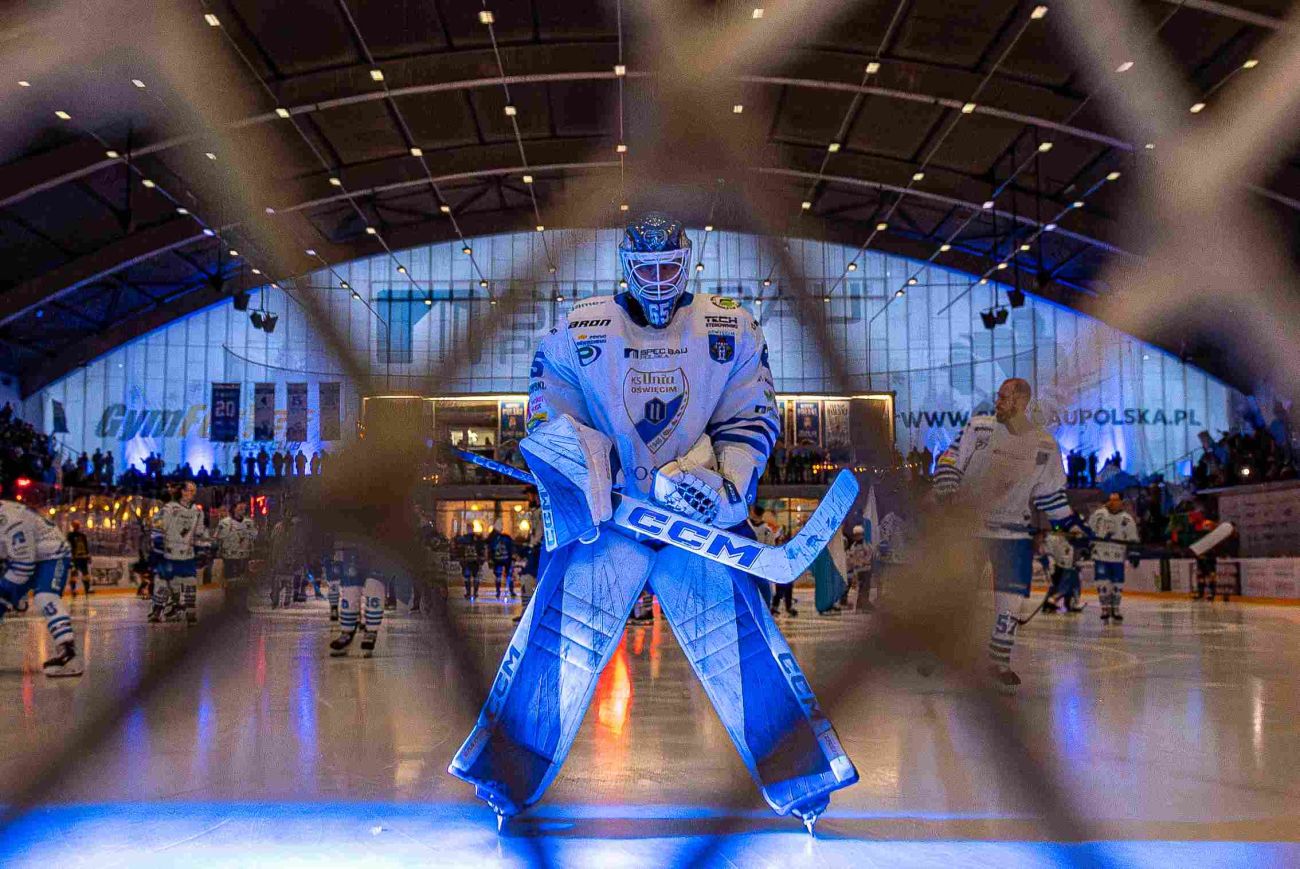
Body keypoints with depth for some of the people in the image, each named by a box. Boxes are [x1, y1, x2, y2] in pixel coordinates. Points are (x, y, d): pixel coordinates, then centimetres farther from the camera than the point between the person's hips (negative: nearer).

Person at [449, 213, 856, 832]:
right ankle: (507, 775, 13)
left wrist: (724, 484, -10)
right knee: (561, 632, -5)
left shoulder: (731, 332, 6)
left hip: (700, 513, 0)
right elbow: (549, 423, 7)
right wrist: (577, 490, -9)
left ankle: (801, 777, 11)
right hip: (605, 512, 0)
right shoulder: (578, 332, 4)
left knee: (739, 635, -5)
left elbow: (750, 421, 7)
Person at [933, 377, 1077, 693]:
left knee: (1012, 599, -4)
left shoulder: (1045, 445, 3)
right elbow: (950, 461, -3)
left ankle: (999, 662, 10)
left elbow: (1051, 492, 12)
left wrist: (1071, 525, 7)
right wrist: (946, 492, -18)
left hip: (1014, 531, 1)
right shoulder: (979, 427, -2)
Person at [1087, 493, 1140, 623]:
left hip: (1118, 557, 0)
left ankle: (1115, 609, 18)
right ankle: (1105, 608, 7)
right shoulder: (1098, 514, 0)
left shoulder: (1127, 519, -1)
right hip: (1100, 555, 0)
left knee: (1117, 583, 3)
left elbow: (1132, 540, 2)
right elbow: (1089, 530, 11)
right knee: (1102, 582, -4)